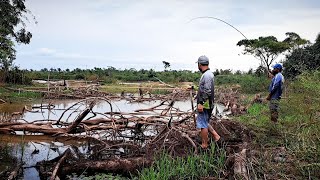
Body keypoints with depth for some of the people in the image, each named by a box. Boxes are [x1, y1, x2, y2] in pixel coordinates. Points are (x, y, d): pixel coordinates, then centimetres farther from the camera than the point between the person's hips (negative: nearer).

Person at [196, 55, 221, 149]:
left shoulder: (207, 75, -20)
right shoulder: (208, 74, 13)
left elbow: (207, 91, -26)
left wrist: (200, 103, -26)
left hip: (205, 105, -10)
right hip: (205, 104, 10)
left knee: (203, 124, 0)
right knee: (204, 123, 21)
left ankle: (204, 145, 10)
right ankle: (216, 136, 22)